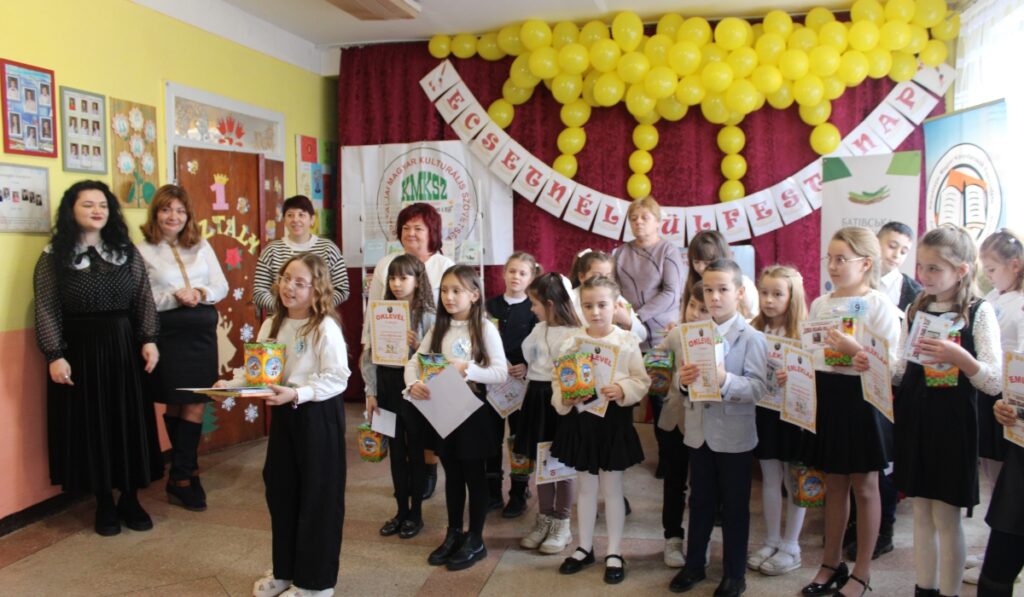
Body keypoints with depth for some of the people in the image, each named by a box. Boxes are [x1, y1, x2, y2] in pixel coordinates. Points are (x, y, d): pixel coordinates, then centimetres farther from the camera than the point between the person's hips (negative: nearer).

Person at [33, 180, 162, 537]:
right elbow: (46, 311, -6)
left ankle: (130, 499, 20)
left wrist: (149, 340, -5)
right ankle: (104, 504, 19)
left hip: (123, 347, 2)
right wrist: (55, 356, -13)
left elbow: (144, 300, 5)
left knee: (129, 420, 6)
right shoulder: (53, 257, -1)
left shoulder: (127, 251, 7)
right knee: (90, 424, 5)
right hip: (79, 350, -2)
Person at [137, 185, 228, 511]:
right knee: (175, 404, 5)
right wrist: (174, 298, -20)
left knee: (195, 403, 2)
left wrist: (201, 294, -12)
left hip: (202, 331, 3)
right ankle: (184, 474, 17)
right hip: (168, 334, -3)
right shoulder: (142, 250, -1)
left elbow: (221, 286, 8)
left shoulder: (202, 246, 11)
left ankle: (182, 473, 16)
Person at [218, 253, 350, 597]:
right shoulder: (271, 325, 7)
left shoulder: (326, 327, -16)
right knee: (280, 490, 17)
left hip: (319, 416, -7)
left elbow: (337, 378, -20)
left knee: (317, 495, 3)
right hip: (283, 415, 8)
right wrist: (232, 383, -9)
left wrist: (297, 393, -29)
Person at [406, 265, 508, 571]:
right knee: (452, 475, 16)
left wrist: (467, 369, -28)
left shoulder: (485, 328, -10)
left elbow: (501, 373, -16)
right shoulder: (439, 328, 5)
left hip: (473, 409, -5)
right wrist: (413, 384, -20)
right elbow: (414, 362, 0)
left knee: (474, 475, 7)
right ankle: (454, 534, 31)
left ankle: (475, 540, 22)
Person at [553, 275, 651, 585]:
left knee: (612, 488, 9)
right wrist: (564, 399, -20)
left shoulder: (627, 341, -7)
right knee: (585, 487, 16)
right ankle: (585, 548, 31)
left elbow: (641, 381, -7)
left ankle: (614, 552, 25)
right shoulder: (570, 343, -2)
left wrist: (621, 390, -24)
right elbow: (557, 380, -2)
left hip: (613, 420, -2)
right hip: (579, 420, 2)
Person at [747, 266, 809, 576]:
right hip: (763, 411, 4)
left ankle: (791, 546, 24)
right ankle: (771, 541, 29)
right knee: (770, 479, 15)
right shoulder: (754, 330, 2)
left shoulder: (803, 333, -11)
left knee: (794, 481, 10)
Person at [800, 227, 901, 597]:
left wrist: (854, 350, -25)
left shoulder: (879, 305, -8)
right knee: (835, 484, 16)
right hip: (825, 397, 5)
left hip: (860, 399, -5)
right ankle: (831, 563, 29)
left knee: (864, 486, 7)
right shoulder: (819, 304, 8)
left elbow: (891, 362, -12)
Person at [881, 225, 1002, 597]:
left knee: (946, 516, 4)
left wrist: (959, 356, -30)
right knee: (922, 512, 14)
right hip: (914, 418, 5)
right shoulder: (916, 310, 6)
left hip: (952, 422, -5)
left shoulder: (979, 312, -8)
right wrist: (874, 366, -7)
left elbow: (995, 383, -14)